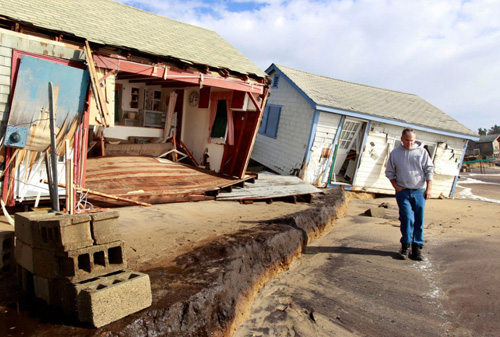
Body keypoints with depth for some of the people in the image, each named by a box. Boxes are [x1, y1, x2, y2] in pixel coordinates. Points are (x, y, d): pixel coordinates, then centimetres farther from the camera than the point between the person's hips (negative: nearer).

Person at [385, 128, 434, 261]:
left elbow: (429, 170, 5)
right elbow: (389, 172, 12)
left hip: (419, 191, 1)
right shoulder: (395, 153, 6)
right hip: (403, 191, -1)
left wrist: (428, 188, -2)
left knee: (419, 221, 4)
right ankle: (405, 246, 3)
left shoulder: (422, 151, 5)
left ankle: (417, 247, 14)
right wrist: (395, 186, 0)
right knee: (407, 218, -10)